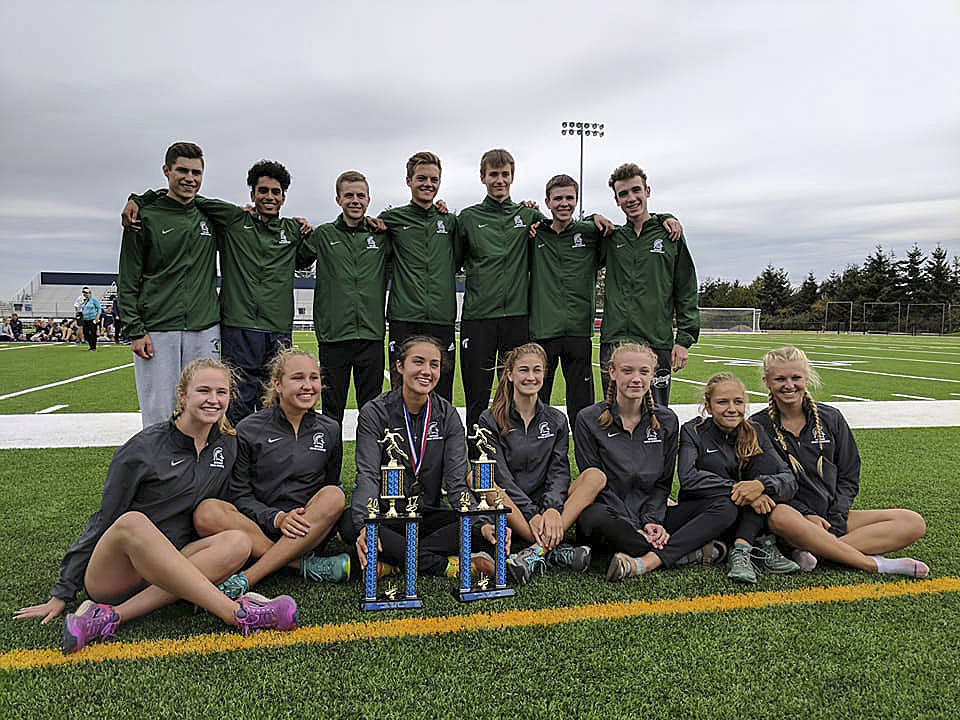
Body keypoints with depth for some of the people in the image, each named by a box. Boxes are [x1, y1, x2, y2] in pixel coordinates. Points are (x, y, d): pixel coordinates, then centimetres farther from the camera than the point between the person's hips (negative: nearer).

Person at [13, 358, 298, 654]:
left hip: (168, 570, 4)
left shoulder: (227, 446, 4)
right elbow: (103, 520, -3)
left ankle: (112, 616, -29)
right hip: (107, 573, -4)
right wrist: (62, 595, 1)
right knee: (132, 522, -37)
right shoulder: (144, 448, -9)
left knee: (238, 542, -24)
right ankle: (236, 613, -42)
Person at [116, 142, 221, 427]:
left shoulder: (211, 218, 12)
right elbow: (128, 280, 1)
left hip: (205, 329, 3)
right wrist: (135, 331, -7)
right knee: (159, 416, 0)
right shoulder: (145, 218, 2)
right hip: (157, 331, -3)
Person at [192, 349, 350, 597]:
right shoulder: (249, 429, 1)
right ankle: (303, 564, -29)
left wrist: (328, 519, -4)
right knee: (206, 513, -29)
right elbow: (239, 494, -2)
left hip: (309, 531, 2)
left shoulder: (329, 430, 8)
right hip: (257, 526, -1)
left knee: (334, 495, -30)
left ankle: (247, 578, -30)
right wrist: (277, 518, -17)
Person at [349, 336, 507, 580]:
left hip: (429, 516, 3)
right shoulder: (374, 413, -7)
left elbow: (456, 482, -7)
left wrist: (484, 523, -27)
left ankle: (391, 562, -25)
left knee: (487, 529, -24)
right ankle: (446, 565, -28)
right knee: (350, 523, -35)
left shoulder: (447, 415, 0)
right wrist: (365, 525, -39)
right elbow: (367, 476, -18)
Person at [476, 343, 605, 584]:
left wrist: (553, 508, -20)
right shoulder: (490, 420, 2)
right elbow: (500, 475, -9)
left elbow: (559, 471, 1)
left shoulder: (557, 420, 12)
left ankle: (539, 550, -38)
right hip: (512, 512, -2)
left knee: (595, 476, -20)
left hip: (545, 504, 3)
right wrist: (531, 514, -22)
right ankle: (556, 548, -37)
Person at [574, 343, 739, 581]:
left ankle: (646, 562, -33)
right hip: (613, 517, -4)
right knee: (594, 516, -39)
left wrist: (652, 521, -11)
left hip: (651, 516, 4)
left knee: (725, 507, -15)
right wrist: (634, 527, -18)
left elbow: (663, 483, 8)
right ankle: (685, 552, -25)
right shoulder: (589, 420, -4)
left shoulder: (666, 420, 7)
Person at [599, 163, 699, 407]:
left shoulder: (670, 235, 6)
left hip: (657, 343, -2)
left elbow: (687, 292, 5)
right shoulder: (610, 238, 12)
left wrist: (684, 339, -3)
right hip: (613, 342, 2)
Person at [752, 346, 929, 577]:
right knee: (780, 516, -40)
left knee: (913, 523, -14)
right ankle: (875, 564, -28)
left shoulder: (831, 419, 8)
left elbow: (848, 478, 9)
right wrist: (806, 516, -18)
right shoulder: (758, 426, -1)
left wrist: (833, 521, -7)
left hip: (834, 516, 4)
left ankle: (816, 550, -29)